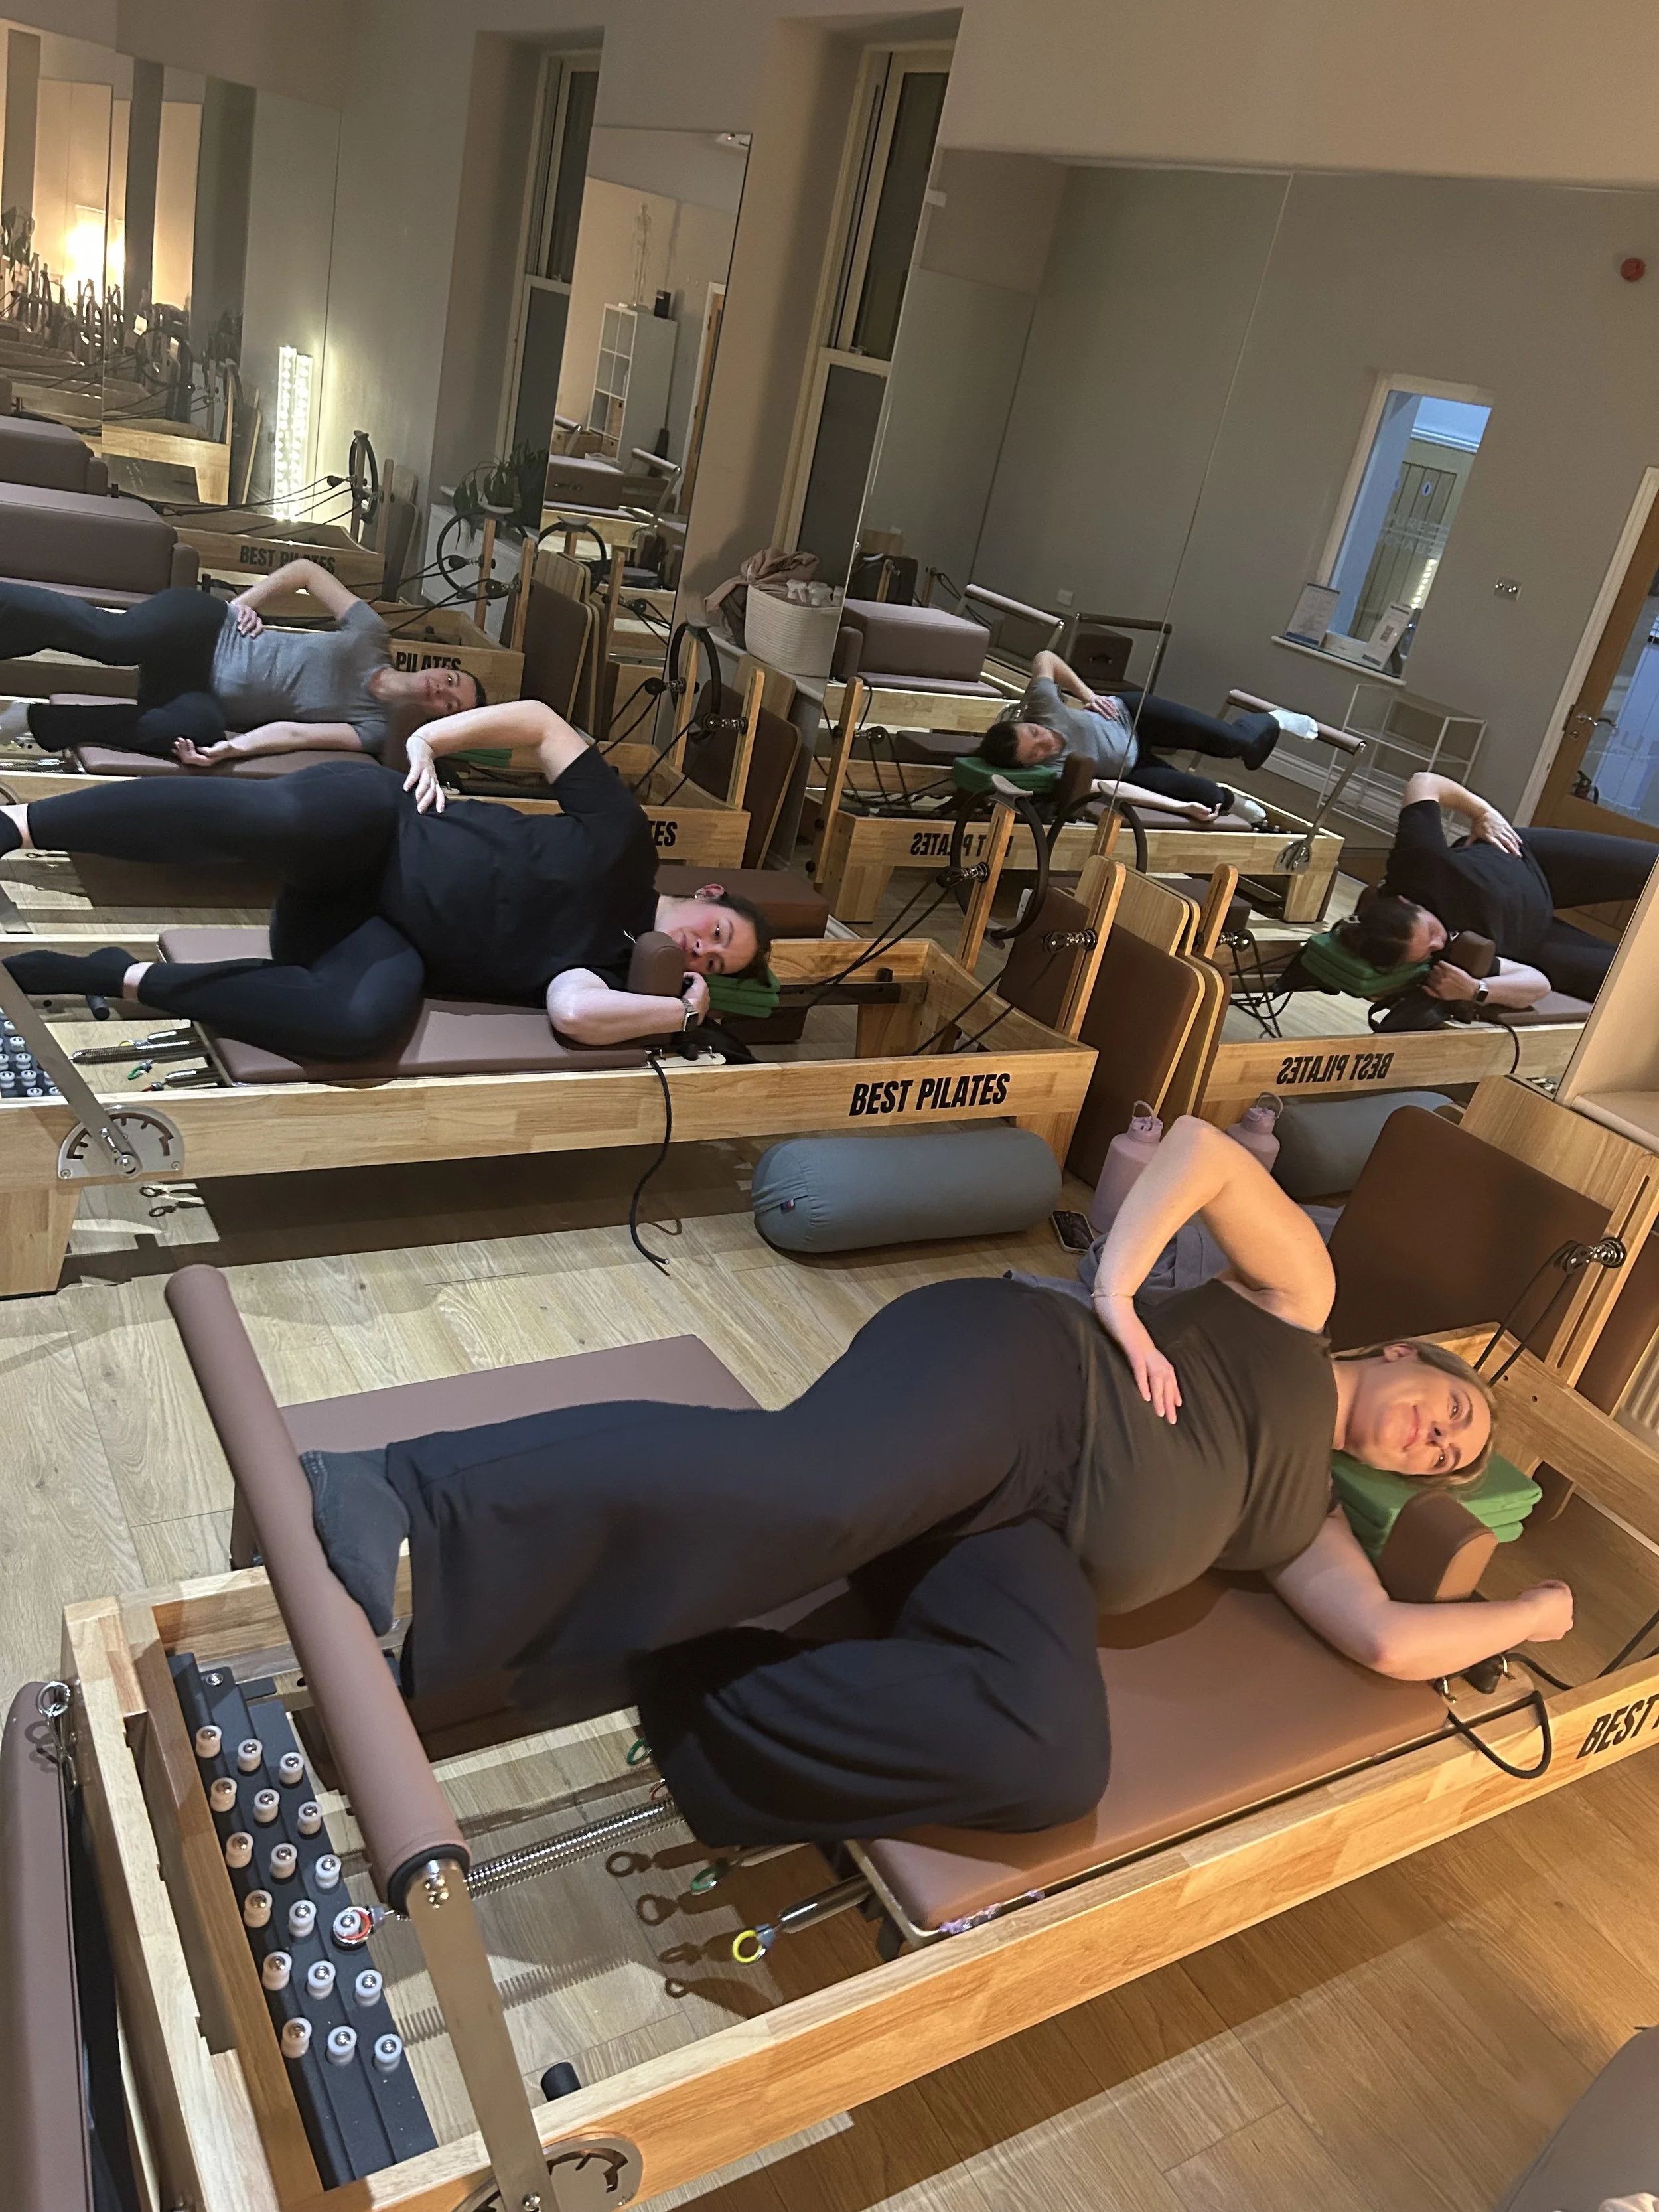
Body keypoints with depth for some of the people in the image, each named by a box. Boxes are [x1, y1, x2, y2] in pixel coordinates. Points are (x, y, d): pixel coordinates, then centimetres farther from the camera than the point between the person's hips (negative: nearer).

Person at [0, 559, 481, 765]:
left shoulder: (374, 729, -2)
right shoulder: (373, 635, -1)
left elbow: (295, 734, -15)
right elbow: (305, 570, 9)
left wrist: (225, 750, -31)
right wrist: (244, 603, -4)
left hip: (205, 692, 0)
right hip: (204, 626, 0)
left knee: (198, 727, -36)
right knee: (106, 633, -31)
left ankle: (39, 721, -24)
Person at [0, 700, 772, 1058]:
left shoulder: (609, 965, 4)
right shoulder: (622, 836, -1)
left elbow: (575, 1012, -19)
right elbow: (539, 719, 3)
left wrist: (687, 1005, -14)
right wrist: (427, 740, -6)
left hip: (380, 933, 2)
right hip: (380, 818, -2)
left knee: (365, 1018, -34)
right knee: (275, 816, -38)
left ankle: (122, 978, -23)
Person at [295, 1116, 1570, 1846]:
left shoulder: (1303, 1515, 34)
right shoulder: (1300, 1297, 19)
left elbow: (1391, 1641, 24)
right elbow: (1203, 1142, 6)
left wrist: (1532, 1614, 36)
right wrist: (1115, 1299, -5)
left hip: (1022, 1539, 5)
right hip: (1015, 1372, -5)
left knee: (1056, 1762, -26)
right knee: (810, 1486, -37)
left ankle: (666, 1674, -24)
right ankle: (401, 1516, -45)